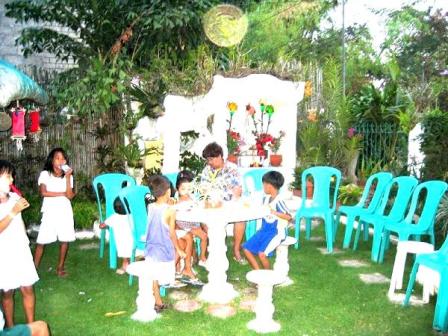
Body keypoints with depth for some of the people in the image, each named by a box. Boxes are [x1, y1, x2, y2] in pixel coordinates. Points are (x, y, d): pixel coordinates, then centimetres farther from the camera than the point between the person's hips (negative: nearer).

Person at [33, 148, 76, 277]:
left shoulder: (68, 176, 5)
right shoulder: (45, 174, -1)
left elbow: (70, 196, -8)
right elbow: (43, 193, -13)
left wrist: (67, 177, -13)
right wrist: (62, 194, -7)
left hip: (65, 212, 2)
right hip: (50, 212, -2)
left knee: (65, 240, 3)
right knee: (41, 241, -3)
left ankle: (60, 267, 16)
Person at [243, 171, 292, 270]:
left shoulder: (278, 201, -18)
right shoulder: (265, 198, 8)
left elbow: (289, 217, -24)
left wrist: (274, 212, -29)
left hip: (277, 233, -9)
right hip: (264, 230, 9)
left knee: (262, 253, -24)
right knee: (247, 249, 1)